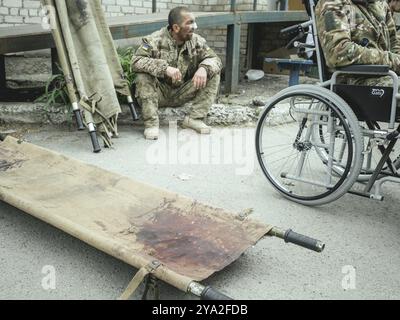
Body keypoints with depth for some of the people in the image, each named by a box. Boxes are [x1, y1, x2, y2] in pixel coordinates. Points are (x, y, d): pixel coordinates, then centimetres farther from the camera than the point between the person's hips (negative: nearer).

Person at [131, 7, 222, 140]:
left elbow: (215, 59, -4)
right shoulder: (155, 40, -17)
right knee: (143, 76, -33)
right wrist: (165, 68, -42)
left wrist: (204, 68, -29)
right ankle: (151, 123, -23)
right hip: (159, 93, -3)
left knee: (213, 74, -11)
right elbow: (136, 61, -28)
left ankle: (194, 118, -11)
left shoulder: (197, 41, -4)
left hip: (182, 94, 4)